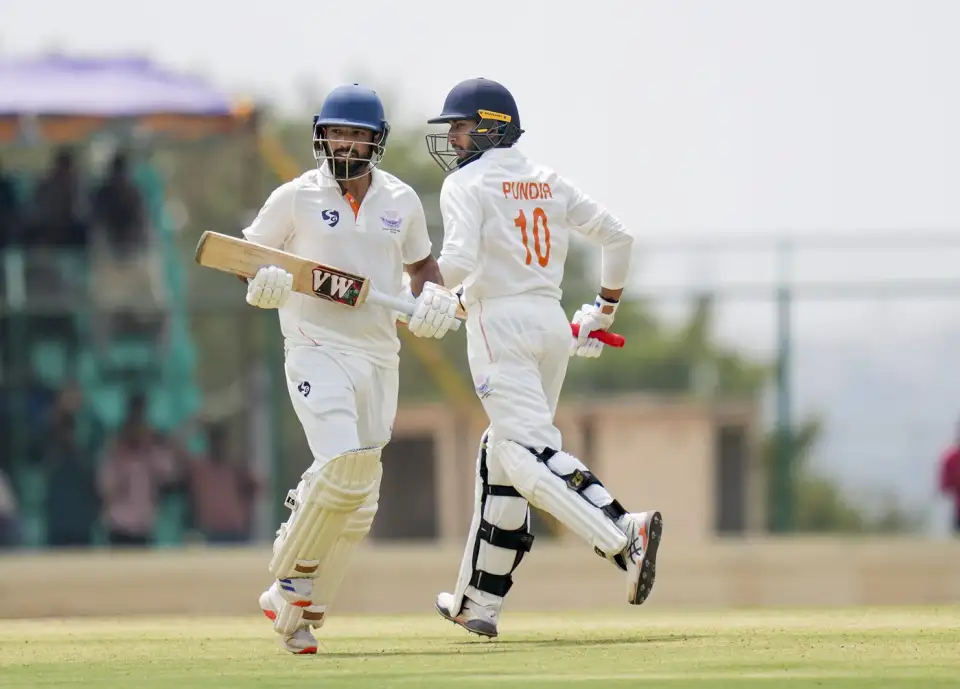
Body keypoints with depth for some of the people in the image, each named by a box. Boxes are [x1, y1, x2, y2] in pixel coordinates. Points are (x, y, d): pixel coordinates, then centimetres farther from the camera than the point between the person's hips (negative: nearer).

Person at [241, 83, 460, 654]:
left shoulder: (401, 201, 8)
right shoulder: (296, 199, -3)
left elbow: (422, 263, 22)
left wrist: (432, 298, 0)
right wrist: (262, 280, -17)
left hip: (380, 360, 5)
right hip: (318, 352, -5)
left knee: (358, 506, 5)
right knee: (342, 471, -25)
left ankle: (301, 612, 18)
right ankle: (291, 581, -6)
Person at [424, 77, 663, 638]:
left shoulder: (466, 183, -4)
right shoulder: (549, 182, 16)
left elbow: (459, 264, -18)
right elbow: (618, 237, 15)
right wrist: (604, 312, 23)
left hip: (500, 322, -8)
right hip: (554, 323, 8)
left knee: (530, 454, -16)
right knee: (503, 454, 15)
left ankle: (624, 534, -38)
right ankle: (479, 602, 19)